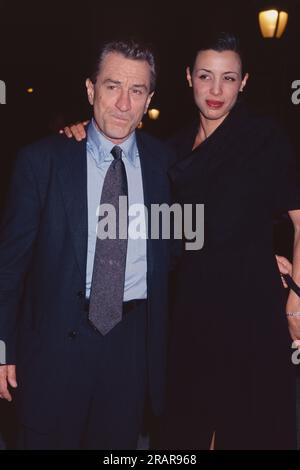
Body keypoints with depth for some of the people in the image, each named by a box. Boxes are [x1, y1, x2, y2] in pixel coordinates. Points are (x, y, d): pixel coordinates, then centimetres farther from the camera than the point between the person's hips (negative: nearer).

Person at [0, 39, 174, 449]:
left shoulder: (164, 162, 1)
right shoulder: (41, 160, -6)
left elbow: (170, 249, 10)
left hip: (134, 338, 2)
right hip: (58, 338, -2)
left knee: (119, 442, 18)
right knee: (47, 439, 13)